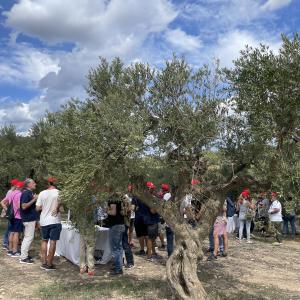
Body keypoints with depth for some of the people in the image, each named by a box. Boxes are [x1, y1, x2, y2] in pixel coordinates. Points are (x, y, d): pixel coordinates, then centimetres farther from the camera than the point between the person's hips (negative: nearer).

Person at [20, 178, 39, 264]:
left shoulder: (29, 193, 14)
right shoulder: (26, 193, -16)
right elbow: (24, 206, -24)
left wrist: (35, 199, 11)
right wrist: (34, 199, -21)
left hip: (30, 218, 10)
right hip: (29, 219, -10)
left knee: (27, 237, 16)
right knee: (29, 238, -6)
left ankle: (24, 255, 24)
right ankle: (23, 258, 0)